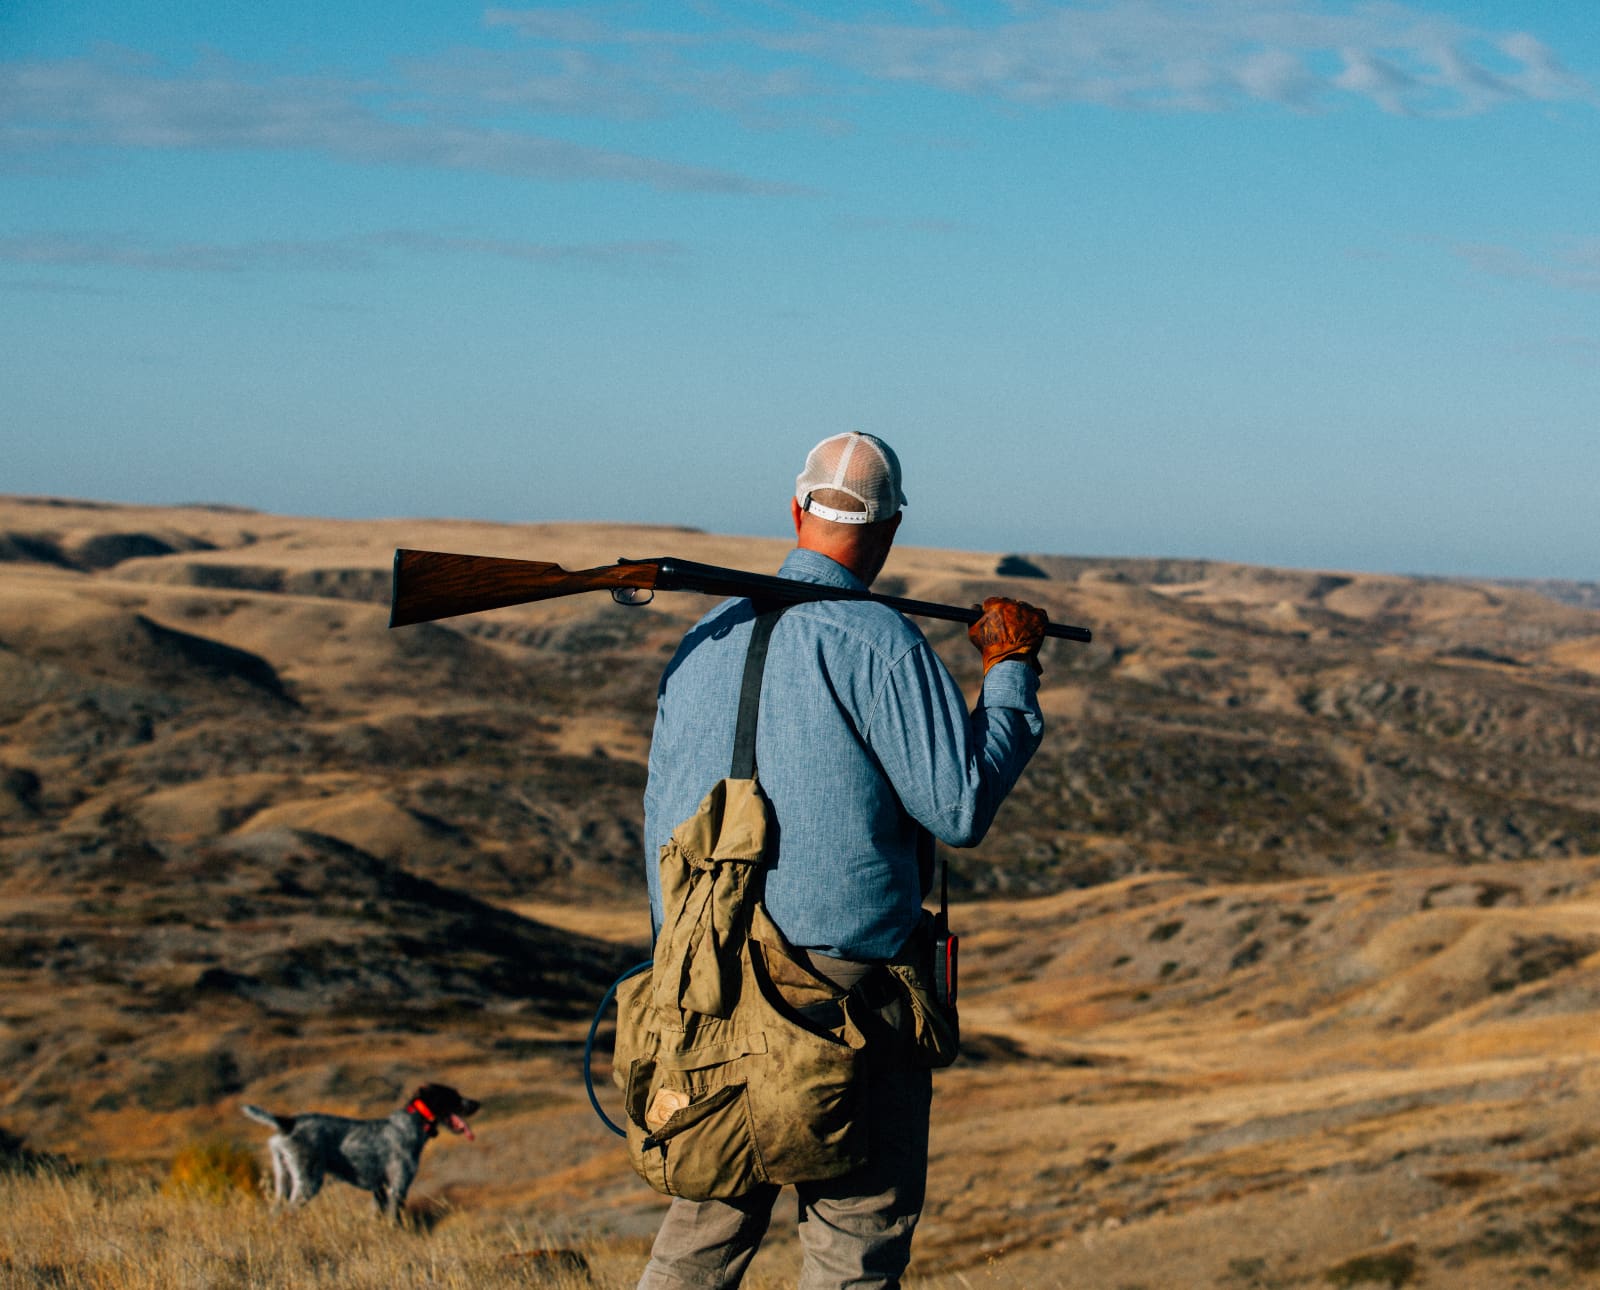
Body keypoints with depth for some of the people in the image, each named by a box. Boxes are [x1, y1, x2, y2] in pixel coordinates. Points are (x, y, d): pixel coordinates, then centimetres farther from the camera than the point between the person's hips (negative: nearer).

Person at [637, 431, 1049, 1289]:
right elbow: (961, 809, -12)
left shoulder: (704, 642, 9)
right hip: (849, 988, -6)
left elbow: (660, 821, 15)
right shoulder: (879, 643, -12)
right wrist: (1010, 672, -1)